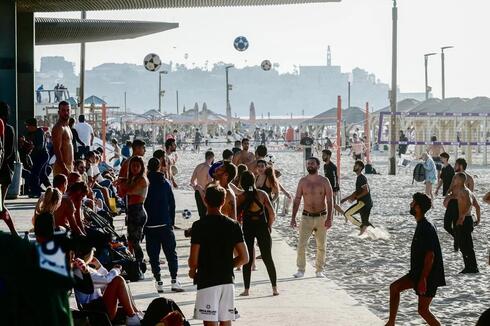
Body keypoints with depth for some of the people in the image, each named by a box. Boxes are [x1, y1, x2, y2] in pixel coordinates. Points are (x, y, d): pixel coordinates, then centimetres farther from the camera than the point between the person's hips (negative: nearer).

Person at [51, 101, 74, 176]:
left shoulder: (67, 127, 18)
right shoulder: (58, 128, -13)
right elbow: (57, 150, -20)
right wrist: (64, 169, -26)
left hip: (69, 166, 9)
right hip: (61, 168, -9)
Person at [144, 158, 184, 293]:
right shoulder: (165, 183, 1)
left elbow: (141, 204, 0)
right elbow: (172, 203, 4)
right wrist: (172, 221, 12)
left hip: (150, 225, -1)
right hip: (165, 224, 1)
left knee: (153, 255, 5)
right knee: (171, 253, 6)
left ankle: (158, 282, 2)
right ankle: (174, 281, -1)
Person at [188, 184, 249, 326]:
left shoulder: (199, 226, -10)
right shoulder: (233, 225, 2)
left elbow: (193, 260, -13)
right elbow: (244, 258, 2)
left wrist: (192, 271, 8)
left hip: (207, 281, -4)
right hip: (227, 280, 4)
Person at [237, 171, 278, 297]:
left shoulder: (240, 197, -5)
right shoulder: (262, 194, -3)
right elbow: (272, 213, -3)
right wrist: (269, 226, 11)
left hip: (247, 228, -1)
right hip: (262, 228, 1)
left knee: (247, 259, 7)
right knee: (268, 258, 9)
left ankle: (247, 289, 5)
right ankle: (274, 288, 7)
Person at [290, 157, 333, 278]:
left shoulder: (324, 181, -3)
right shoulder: (302, 181, 1)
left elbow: (330, 200, -4)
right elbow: (297, 200, 5)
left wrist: (329, 218, -12)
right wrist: (293, 217, -2)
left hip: (321, 217, 0)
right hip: (306, 217, 1)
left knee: (321, 246, 6)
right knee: (301, 244, -9)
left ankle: (319, 270, 18)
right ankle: (301, 270, 0)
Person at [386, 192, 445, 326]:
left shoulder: (427, 229, -22)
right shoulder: (421, 225, 9)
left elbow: (430, 255, -25)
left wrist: (423, 280, -24)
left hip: (429, 276, -10)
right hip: (418, 272, 10)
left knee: (423, 310, -5)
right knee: (394, 287, 8)